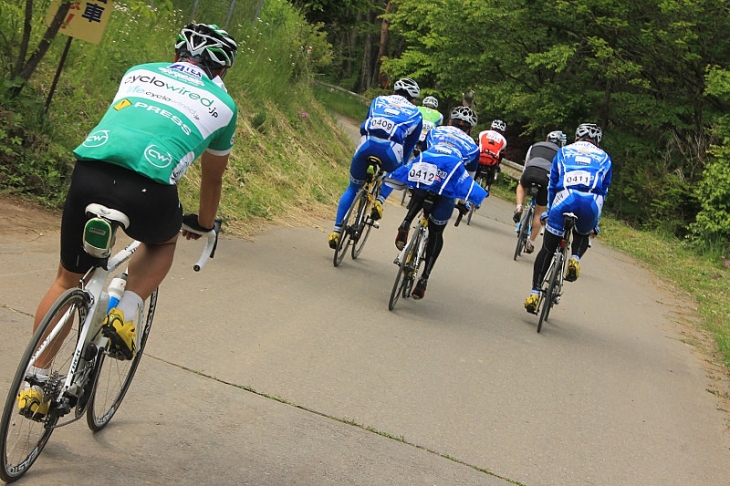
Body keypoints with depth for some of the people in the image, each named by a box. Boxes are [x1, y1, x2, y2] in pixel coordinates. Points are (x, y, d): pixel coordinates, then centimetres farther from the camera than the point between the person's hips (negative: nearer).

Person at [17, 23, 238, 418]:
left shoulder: (139, 72, 30)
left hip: (88, 169, 3)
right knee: (163, 241, 33)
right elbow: (212, 177, 37)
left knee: (67, 278, 22)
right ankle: (124, 313, 11)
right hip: (148, 187, -3)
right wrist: (204, 224, 55)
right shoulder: (222, 104, 24)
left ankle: (35, 382, 23)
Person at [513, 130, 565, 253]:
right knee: (538, 213, 16)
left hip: (530, 172, 0)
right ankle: (530, 243, 18)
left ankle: (519, 208, 13)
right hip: (548, 177, 0)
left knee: (521, 186, 39)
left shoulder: (535, 146, 32)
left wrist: (522, 180, 48)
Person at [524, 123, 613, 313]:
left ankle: (535, 292, 7)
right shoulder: (604, 158, 28)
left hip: (564, 200, 0)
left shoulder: (563, 152, 27)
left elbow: (552, 186, 27)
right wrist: (595, 222, 35)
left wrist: (549, 211, 38)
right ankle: (575, 258, 3)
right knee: (583, 235, 33)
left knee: (547, 249, 13)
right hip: (591, 203, 1)